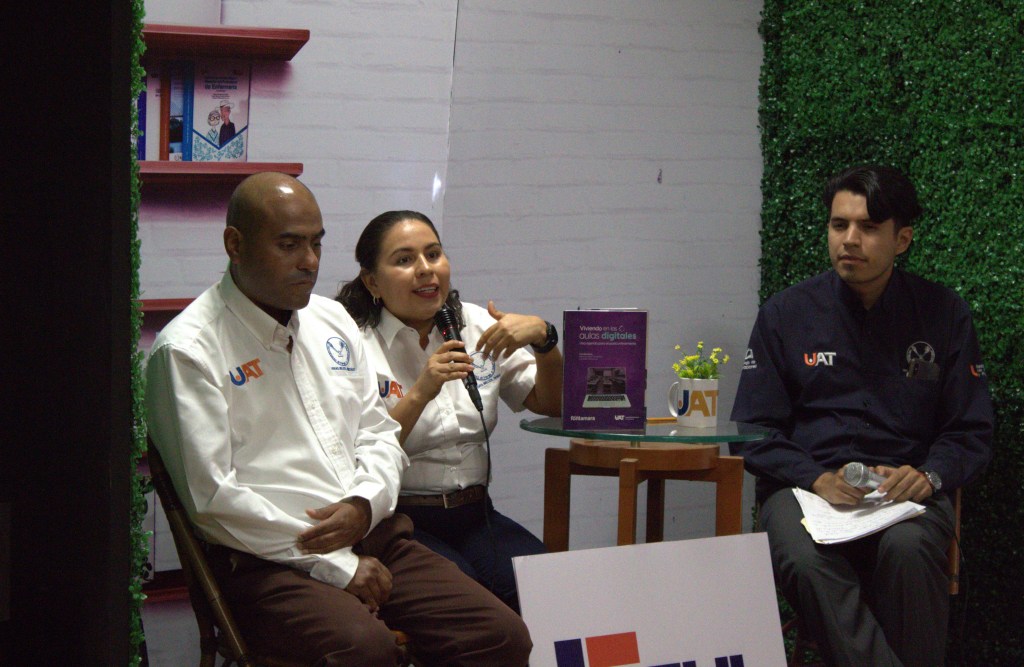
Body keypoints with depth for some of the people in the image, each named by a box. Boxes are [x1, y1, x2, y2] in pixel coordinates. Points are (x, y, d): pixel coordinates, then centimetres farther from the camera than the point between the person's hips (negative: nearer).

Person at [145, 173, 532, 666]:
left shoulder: (331, 321, 18)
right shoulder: (188, 351, -6)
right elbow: (213, 497, -12)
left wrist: (365, 504, -2)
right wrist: (339, 567, -12)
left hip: (372, 535, 7)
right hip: (267, 560, -7)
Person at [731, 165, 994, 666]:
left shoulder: (943, 315, 10)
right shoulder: (786, 314, 9)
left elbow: (971, 432, 11)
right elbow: (754, 432, 7)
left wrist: (929, 475, -11)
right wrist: (818, 479, -11)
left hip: (904, 490, 0)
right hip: (806, 485, 0)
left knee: (908, 547, -36)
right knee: (804, 560, -35)